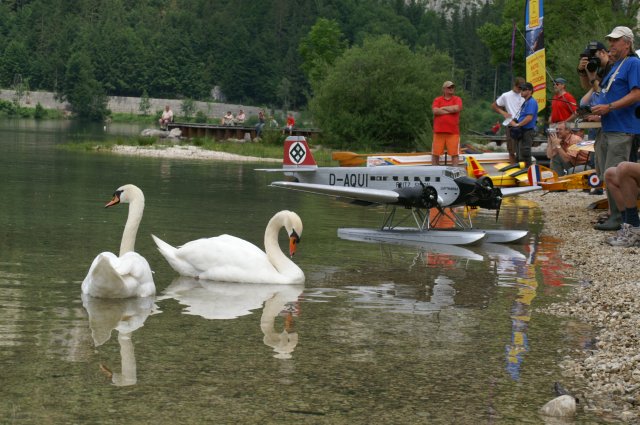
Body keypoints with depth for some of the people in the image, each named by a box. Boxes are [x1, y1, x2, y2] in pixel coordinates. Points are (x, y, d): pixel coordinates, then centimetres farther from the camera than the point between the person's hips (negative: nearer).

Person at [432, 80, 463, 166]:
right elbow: (435, 111, -8)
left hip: (453, 132, 0)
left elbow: (456, 108, -12)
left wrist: (443, 108, -2)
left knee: (455, 153, -2)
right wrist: (450, 111, -7)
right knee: (435, 153, 4)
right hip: (439, 131, 0)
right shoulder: (437, 100, 9)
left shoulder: (457, 99, 9)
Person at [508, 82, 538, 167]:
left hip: (527, 132, -10)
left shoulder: (531, 102, -14)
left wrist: (517, 124, -16)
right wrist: (514, 121, 4)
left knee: (524, 155, -8)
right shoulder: (525, 102, 18)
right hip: (521, 132, 10)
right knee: (519, 156, 16)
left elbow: (529, 118, -23)